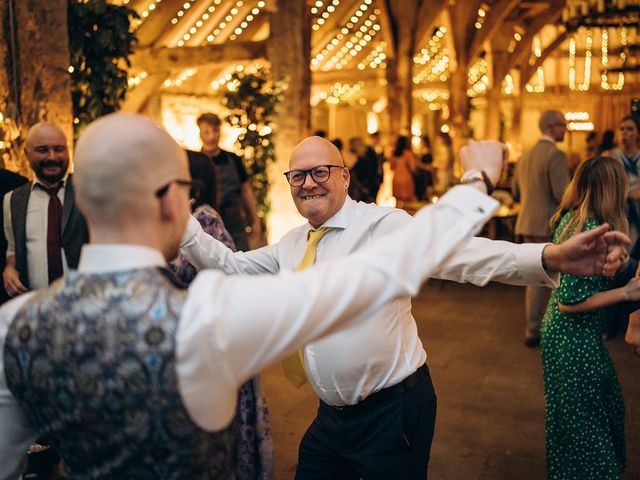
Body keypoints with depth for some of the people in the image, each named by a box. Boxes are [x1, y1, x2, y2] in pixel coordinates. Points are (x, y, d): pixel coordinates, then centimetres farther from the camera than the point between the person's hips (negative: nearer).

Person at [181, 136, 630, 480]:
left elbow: (465, 254, -28)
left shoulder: (384, 225, -17)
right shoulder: (292, 244, 6)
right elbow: (231, 265, 15)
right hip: (331, 415, 7)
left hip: (393, 412, -6)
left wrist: (551, 257, -44)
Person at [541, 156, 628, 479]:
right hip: (577, 340, -9)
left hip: (559, 331, 9)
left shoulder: (569, 218, 0)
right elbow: (569, 302, -24)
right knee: (586, 416, 9)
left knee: (608, 402, 24)